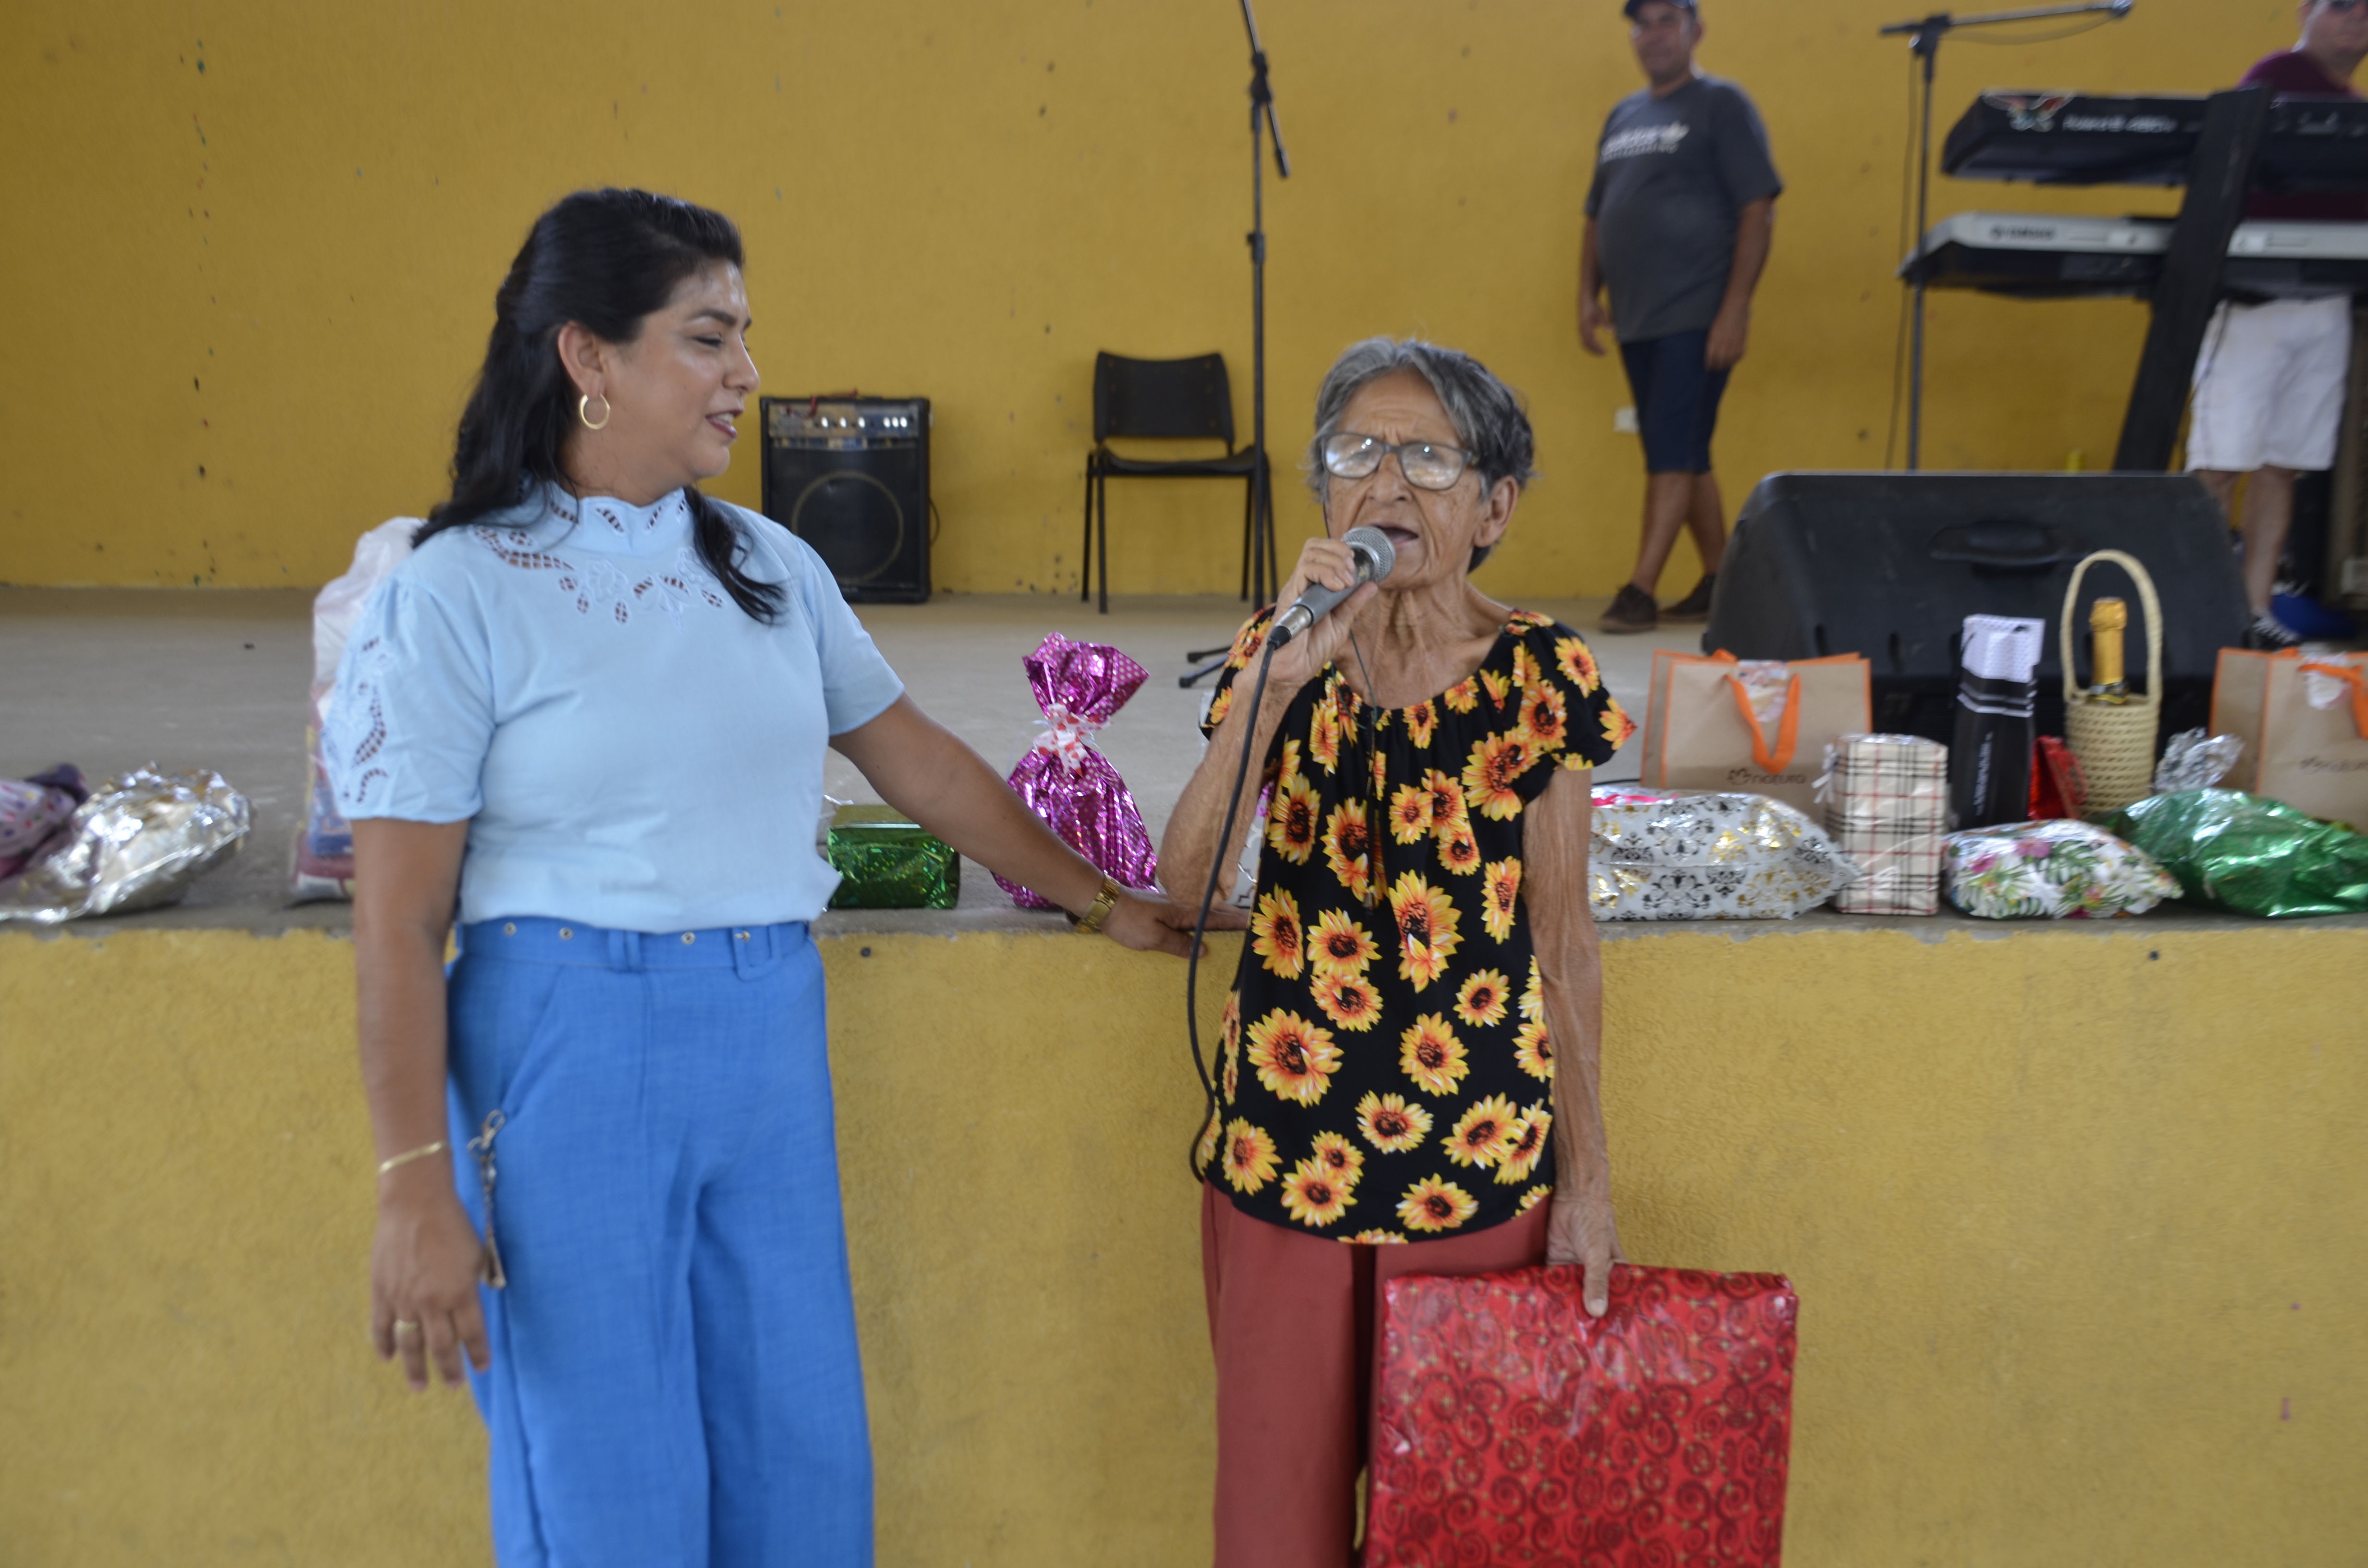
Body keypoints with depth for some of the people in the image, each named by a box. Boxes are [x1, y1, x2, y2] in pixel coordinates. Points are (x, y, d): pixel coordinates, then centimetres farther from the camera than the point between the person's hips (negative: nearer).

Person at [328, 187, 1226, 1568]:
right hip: (569, 1042, -4)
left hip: (771, 1038, 5)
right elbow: (399, 926, -9)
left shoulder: (769, 565, 7)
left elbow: (917, 757, 16)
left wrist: (1102, 901, 18)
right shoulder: (457, 594, -8)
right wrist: (417, 1194, -12)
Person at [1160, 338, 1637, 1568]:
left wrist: (1588, 1177, 1)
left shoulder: (1540, 674, -5)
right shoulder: (1279, 656, 0)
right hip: (1282, 1150, 2)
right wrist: (1281, 676, -23)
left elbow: (1563, 945, -1)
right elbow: (1186, 878, -14)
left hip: (1478, 1162, -1)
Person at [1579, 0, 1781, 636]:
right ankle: (1720, 582, 21)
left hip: (1696, 319, -7)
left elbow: (1759, 213, -9)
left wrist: (1736, 310, -16)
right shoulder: (1624, 115, 16)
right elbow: (1597, 216, 20)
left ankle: (1640, 590, -8)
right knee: (1687, 456, 12)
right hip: (1637, 320, 7)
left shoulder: (1721, 105, -3)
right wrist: (1588, 295, 8)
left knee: (1672, 452, -9)